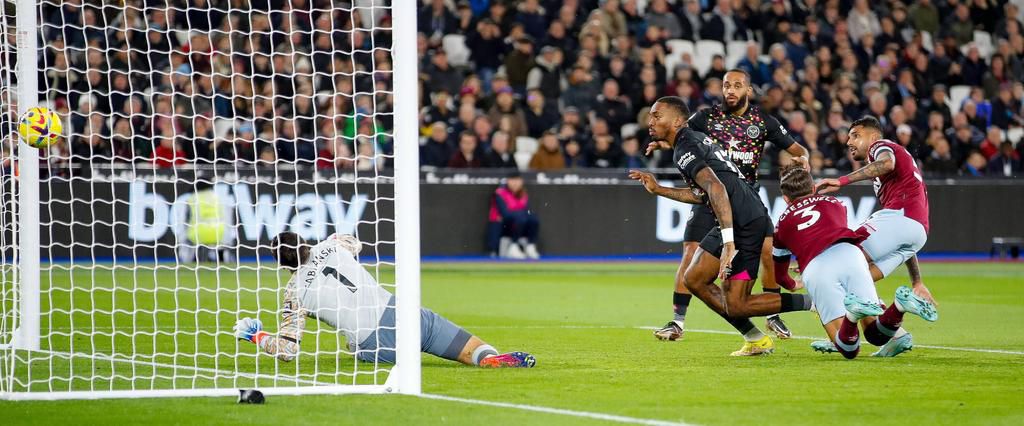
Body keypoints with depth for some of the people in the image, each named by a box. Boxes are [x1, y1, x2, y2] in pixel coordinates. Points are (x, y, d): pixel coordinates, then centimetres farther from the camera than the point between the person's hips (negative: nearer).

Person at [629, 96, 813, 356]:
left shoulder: (684, 149, -13)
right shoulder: (694, 139, 18)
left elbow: (717, 189, -27)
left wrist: (728, 243, -32)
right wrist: (659, 190, 28)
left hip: (745, 225, -10)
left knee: (736, 306, -8)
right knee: (694, 279, 14)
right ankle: (756, 341, 17)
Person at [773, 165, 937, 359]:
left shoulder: (783, 222, 28)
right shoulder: (834, 203, 32)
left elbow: (779, 275, 39)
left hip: (815, 270, -2)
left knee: (848, 350, -6)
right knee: (876, 334, 5)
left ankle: (853, 313, -39)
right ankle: (900, 305, -26)